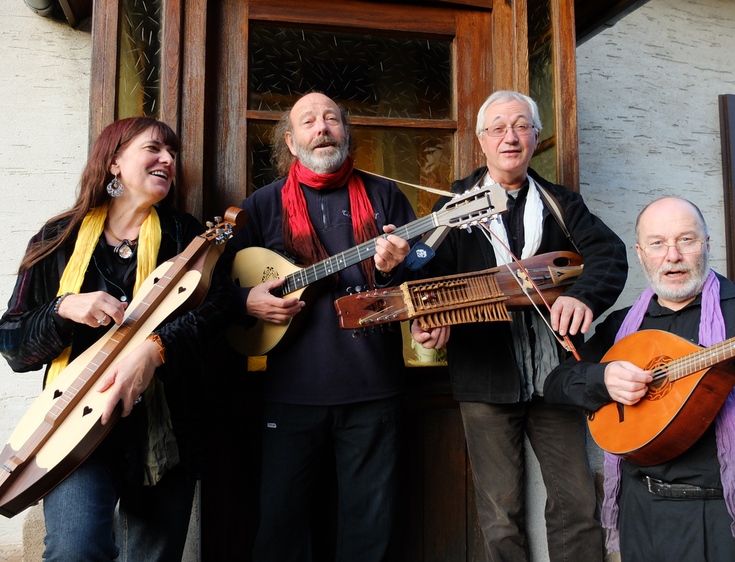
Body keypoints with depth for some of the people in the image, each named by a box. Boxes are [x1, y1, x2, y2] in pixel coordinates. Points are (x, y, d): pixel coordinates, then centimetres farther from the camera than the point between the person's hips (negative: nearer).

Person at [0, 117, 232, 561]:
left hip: (164, 427, 1)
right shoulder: (60, 239, 6)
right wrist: (64, 309, -13)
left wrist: (154, 348, -26)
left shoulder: (184, 234, 6)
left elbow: (218, 302, -11)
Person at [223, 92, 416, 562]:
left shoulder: (384, 196, 9)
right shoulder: (265, 205, 9)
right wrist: (245, 300, -7)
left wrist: (397, 265, -14)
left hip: (373, 387, 1)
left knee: (371, 523, 10)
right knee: (282, 521, 10)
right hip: (292, 389, 0)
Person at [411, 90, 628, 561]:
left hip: (555, 374, 2)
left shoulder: (560, 203, 11)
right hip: (486, 377, -1)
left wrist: (584, 295, -25)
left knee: (579, 504, 6)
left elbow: (609, 252, -4)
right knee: (501, 514, 7)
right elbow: (436, 275, 1)